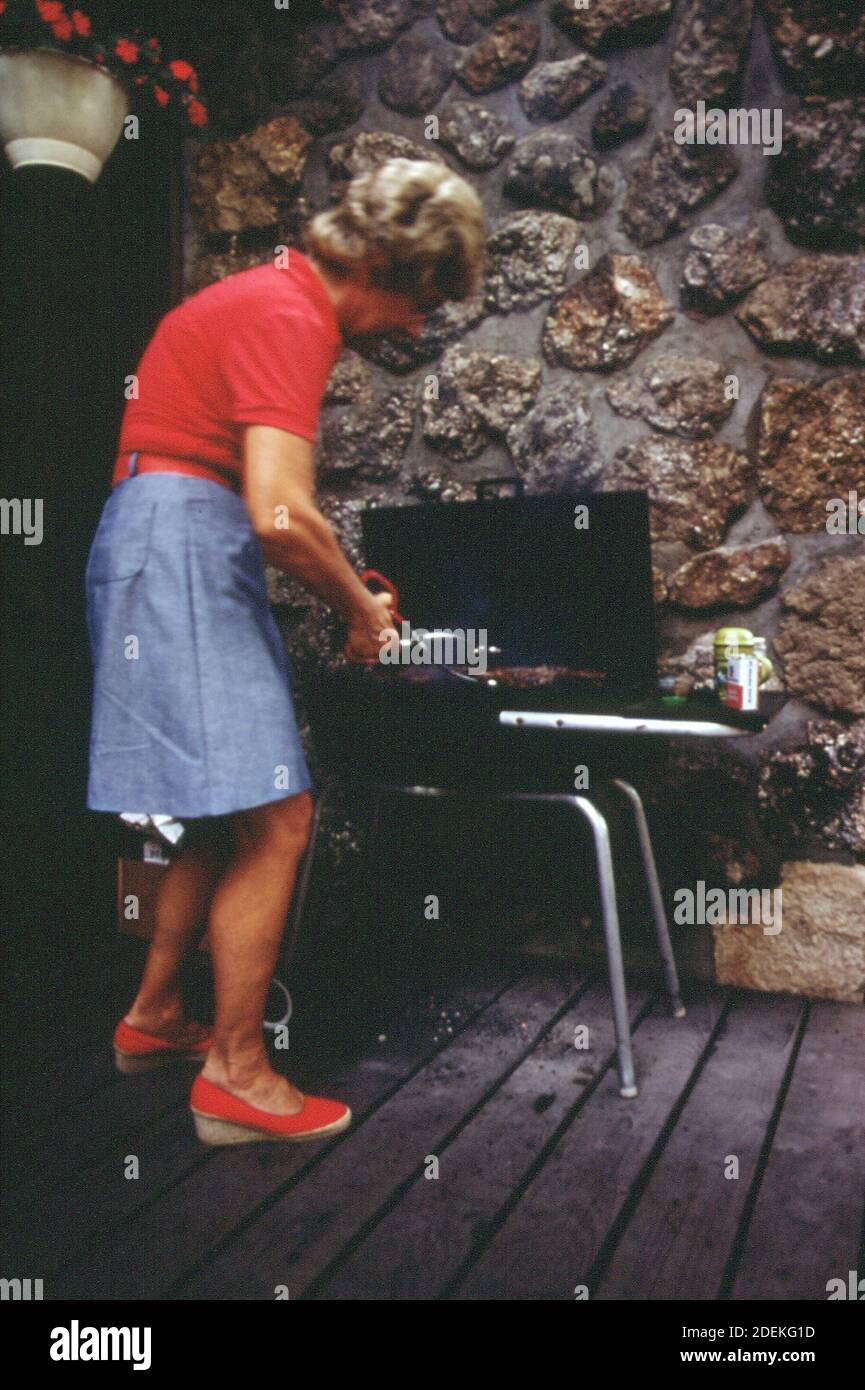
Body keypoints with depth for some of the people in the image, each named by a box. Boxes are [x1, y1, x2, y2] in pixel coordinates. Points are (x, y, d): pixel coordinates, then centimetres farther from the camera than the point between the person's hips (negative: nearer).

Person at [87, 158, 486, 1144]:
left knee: (226, 814, 14)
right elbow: (282, 516, -25)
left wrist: (344, 594, 15)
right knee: (276, 821, -11)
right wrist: (363, 608, -8)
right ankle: (236, 1076, 0)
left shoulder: (276, 300, 20)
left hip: (181, 557, 11)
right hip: (180, 551, -11)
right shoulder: (288, 316, -13)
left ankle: (153, 1018, 27)